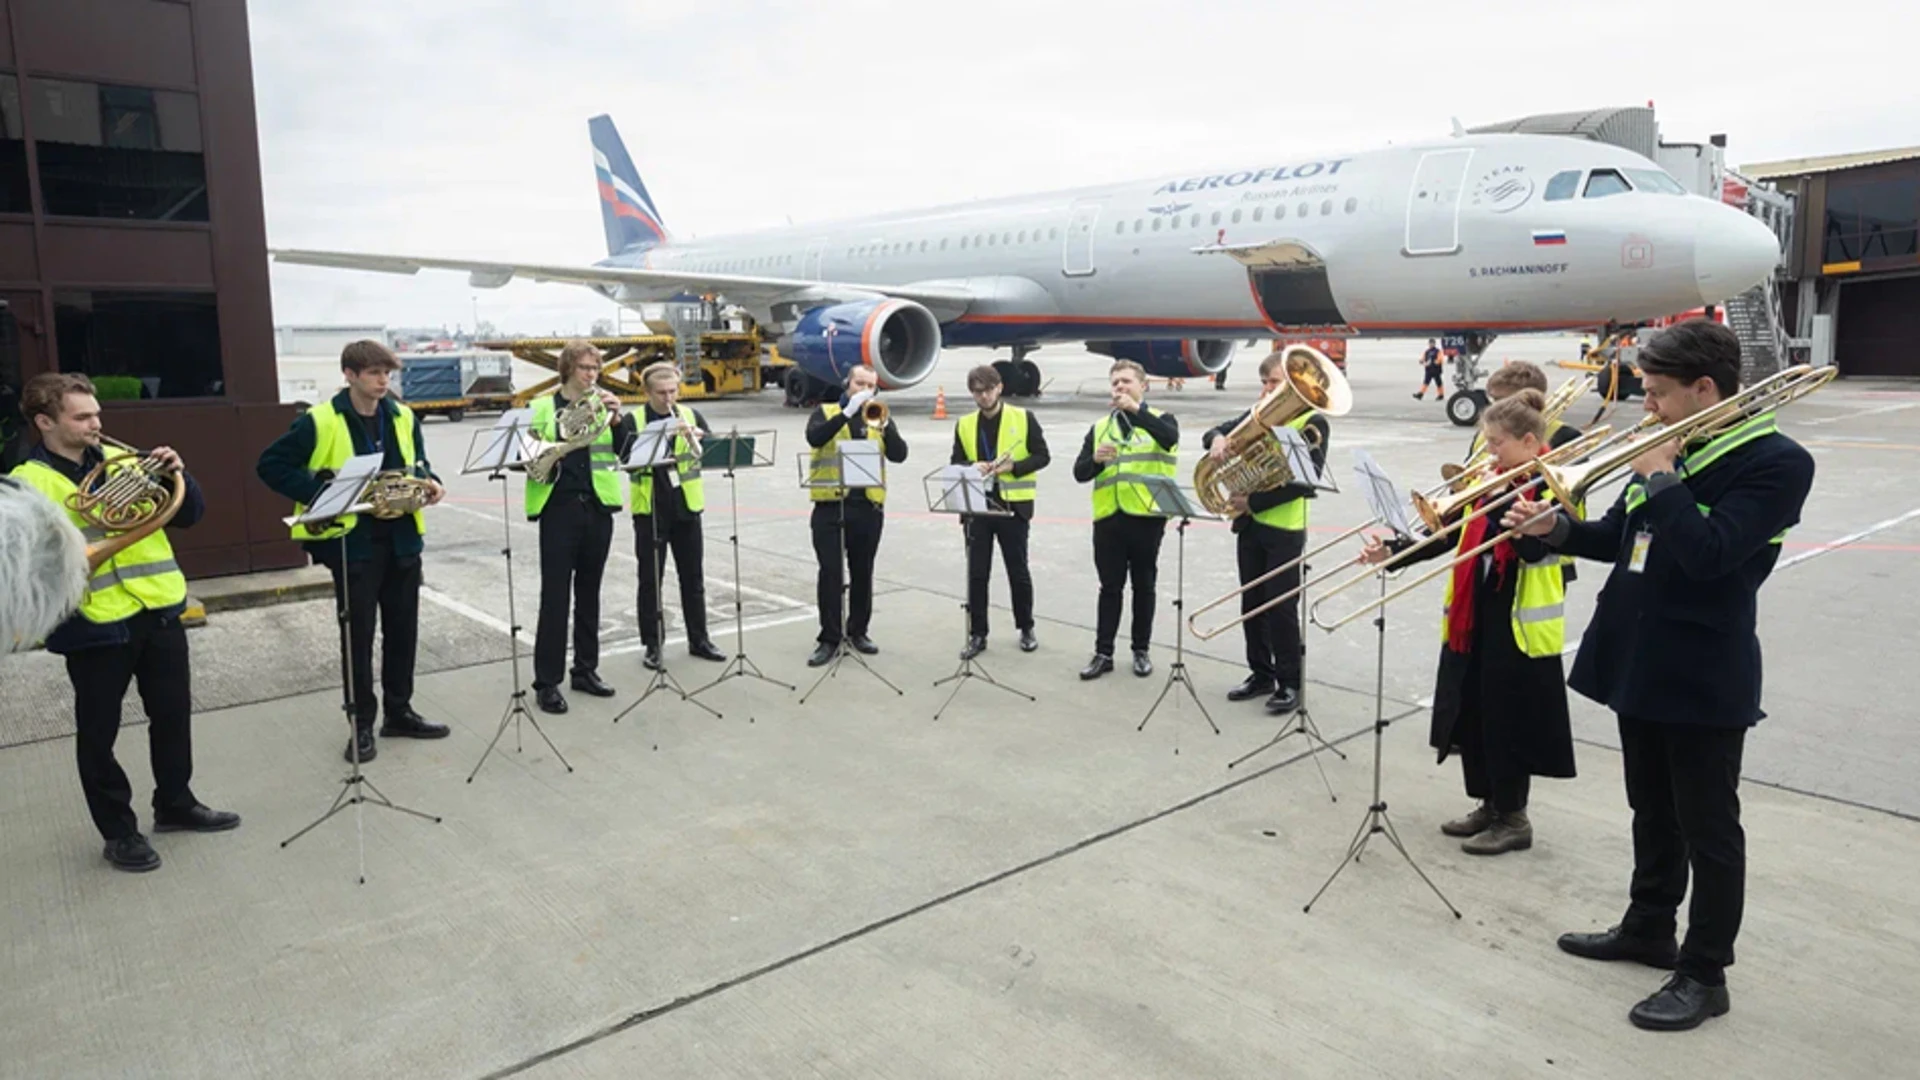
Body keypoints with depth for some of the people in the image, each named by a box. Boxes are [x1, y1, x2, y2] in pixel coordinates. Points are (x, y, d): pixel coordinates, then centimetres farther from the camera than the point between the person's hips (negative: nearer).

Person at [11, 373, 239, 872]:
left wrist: (178, 475, -7)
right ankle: (119, 831, 22)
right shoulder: (28, 482, -6)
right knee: (99, 732, 8)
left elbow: (188, 515, 9)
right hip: (95, 625, -4)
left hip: (159, 612, 5)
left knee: (173, 715, 15)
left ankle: (176, 804, 33)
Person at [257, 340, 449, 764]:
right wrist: (319, 495, -16)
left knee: (403, 629, 12)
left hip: (402, 538, 5)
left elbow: (417, 465, 18)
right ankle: (362, 724, 14)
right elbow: (270, 465, -7)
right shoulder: (320, 421, -9)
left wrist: (430, 482, -4)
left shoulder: (403, 418, 6)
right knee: (358, 634, 3)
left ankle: (400, 712, 26)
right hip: (352, 541, -5)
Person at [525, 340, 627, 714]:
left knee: (589, 592, 12)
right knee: (555, 595, -4)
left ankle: (586, 669, 23)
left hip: (598, 508, 3)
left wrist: (617, 418, -14)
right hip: (558, 509, -3)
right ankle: (547, 681, 2)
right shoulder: (542, 406, 3)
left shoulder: (604, 404, 10)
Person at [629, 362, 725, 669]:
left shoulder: (690, 415, 6)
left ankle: (699, 639, 21)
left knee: (693, 576, 10)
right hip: (650, 509, -2)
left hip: (686, 508, 3)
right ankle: (652, 644, 13)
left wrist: (699, 435, -23)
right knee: (650, 579, 3)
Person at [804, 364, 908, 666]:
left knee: (862, 573, 10)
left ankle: (858, 631, 24)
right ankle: (830, 638, 4)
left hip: (868, 507, 3)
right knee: (830, 572, -3)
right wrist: (848, 412, -21)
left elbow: (899, 455, -2)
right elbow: (814, 438, -17)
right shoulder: (825, 412, 5)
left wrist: (883, 425, -17)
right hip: (830, 506, -3)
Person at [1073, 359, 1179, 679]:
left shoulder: (1160, 419, 4)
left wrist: (1136, 409, -26)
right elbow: (1080, 473, 5)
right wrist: (1096, 460, -16)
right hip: (1108, 518, 3)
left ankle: (1141, 651, 17)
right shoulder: (1099, 428, 13)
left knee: (1143, 586, 7)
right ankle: (1103, 653, 10)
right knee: (1110, 588, 6)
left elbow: (1170, 439, -21)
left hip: (1147, 517, -3)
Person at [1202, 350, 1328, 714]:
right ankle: (1261, 673, 25)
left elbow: (1305, 481, -18)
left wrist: (1253, 501, -21)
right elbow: (1215, 432, 11)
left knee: (1281, 607, -1)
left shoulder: (1312, 423, -9)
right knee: (1251, 602, 12)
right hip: (1249, 524, 6)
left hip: (1285, 528, -6)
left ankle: (1290, 683, 11)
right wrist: (1218, 438, -14)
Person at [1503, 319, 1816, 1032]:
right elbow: (1620, 538, 16)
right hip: (1637, 663, 8)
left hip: (1703, 679, -8)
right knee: (1653, 813, 21)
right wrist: (1557, 529, -1)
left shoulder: (1775, 462, -15)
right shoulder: (1675, 450, 9)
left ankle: (1705, 974, 17)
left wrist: (1659, 478, -18)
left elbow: (1708, 553, -27)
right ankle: (1647, 929, 36)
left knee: (1708, 830, 5)